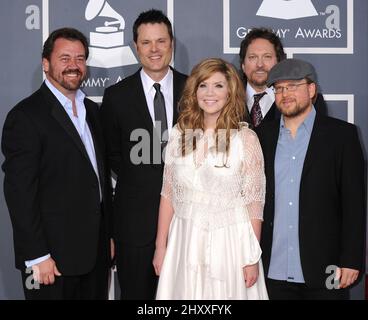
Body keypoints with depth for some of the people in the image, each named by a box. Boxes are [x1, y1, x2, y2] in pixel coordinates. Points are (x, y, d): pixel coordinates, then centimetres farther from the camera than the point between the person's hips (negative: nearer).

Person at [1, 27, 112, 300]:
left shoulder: (91, 109, 12)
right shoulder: (25, 117, -12)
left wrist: (108, 235, 14)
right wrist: (37, 257, -17)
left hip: (96, 252, 7)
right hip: (53, 258, -7)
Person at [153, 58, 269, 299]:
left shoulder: (246, 139, -7)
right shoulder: (179, 134, 2)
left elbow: (254, 201, -5)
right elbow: (168, 193, 6)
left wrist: (253, 258, -7)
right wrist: (161, 246, 6)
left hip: (229, 241, -3)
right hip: (184, 241, 3)